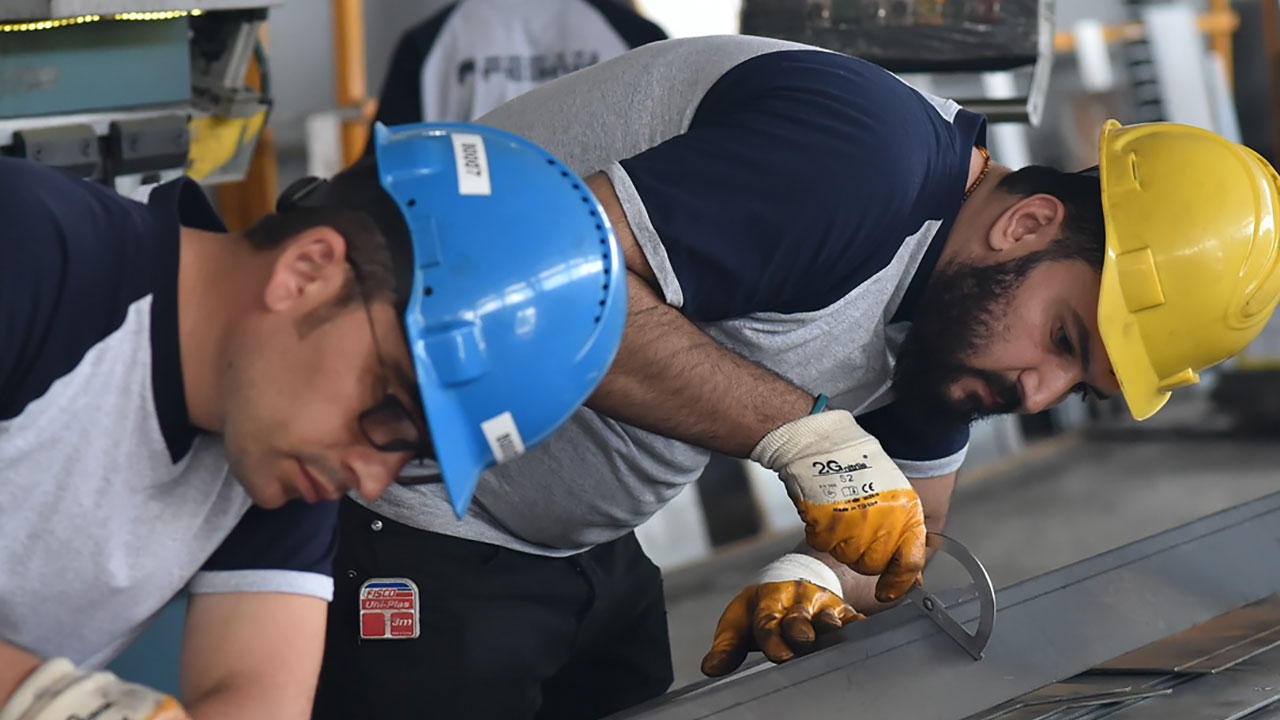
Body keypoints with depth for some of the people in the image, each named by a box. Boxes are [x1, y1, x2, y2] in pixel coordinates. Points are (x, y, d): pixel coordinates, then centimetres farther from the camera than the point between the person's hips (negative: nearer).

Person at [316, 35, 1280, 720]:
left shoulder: (949, 323, 5)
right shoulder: (867, 157, -26)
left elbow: (910, 535, 15)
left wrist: (820, 576, -7)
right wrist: (801, 429, -31)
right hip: (404, 516, -9)